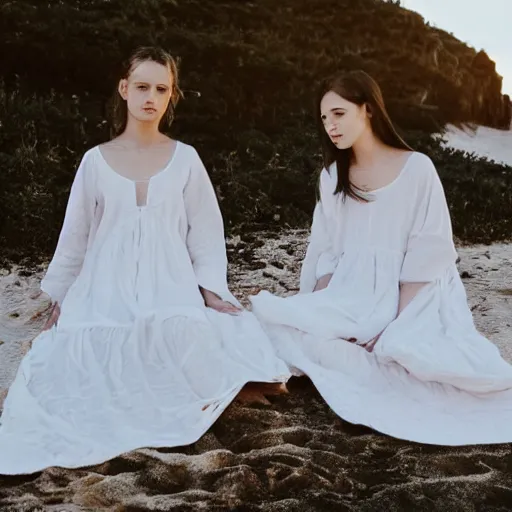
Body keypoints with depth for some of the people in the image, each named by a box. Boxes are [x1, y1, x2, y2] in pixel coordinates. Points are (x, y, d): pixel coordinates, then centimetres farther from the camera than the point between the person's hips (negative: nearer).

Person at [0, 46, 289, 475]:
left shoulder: (185, 158, 4)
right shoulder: (96, 160, 6)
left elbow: (205, 230, 6)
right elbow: (76, 234, 12)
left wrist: (210, 287, -5)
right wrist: (60, 298, 13)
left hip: (170, 288, -1)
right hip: (106, 291, 1)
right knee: (86, 360, -23)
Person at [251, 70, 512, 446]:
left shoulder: (417, 168, -5)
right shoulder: (332, 176, 11)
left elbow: (427, 257, -10)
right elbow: (326, 254, 9)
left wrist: (396, 328, -19)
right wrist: (317, 316, -7)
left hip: (410, 301, -4)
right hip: (352, 297, 5)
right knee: (272, 315, -25)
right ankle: (392, 370, -12)